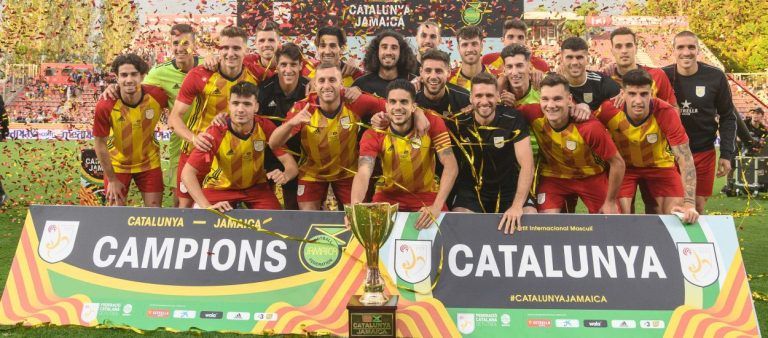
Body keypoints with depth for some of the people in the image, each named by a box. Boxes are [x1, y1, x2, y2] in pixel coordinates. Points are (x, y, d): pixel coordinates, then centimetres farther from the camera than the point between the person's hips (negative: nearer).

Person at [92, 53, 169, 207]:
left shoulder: (157, 95, -24)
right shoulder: (105, 106, -27)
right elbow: (100, 144, -15)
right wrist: (112, 179, -9)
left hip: (149, 162, 1)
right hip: (117, 164, -1)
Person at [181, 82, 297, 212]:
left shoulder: (266, 127, -19)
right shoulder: (215, 133, -25)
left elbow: (290, 163, -18)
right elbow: (187, 173, -26)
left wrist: (284, 176, -43)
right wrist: (207, 206, -38)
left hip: (256, 185, 2)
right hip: (220, 187, -1)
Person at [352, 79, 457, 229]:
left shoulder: (432, 122, -17)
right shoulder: (373, 135, -16)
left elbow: (450, 166, -23)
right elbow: (363, 173, -30)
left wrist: (436, 207, -36)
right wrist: (355, 207, -51)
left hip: (426, 194, 0)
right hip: (388, 195, 0)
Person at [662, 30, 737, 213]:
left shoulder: (716, 77, -6)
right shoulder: (663, 77, -7)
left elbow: (727, 117, 2)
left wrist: (727, 154, -2)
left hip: (704, 152, 0)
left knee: (698, 206, 7)